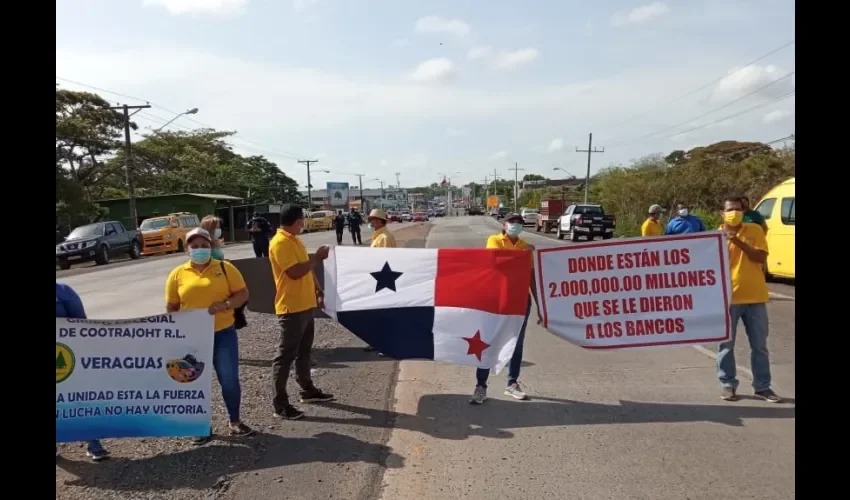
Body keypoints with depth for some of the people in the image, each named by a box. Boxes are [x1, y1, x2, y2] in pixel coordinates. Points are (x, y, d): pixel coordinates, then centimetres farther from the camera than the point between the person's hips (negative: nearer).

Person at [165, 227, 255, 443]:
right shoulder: (178, 274, 3)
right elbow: (171, 307, 8)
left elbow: (242, 294, -1)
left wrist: (225, 305, -18)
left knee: (230, 379, 0)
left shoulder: (225, 268, 1)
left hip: (223, 333, -1)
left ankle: (235, 421, 21)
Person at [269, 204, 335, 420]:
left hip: (305, 304, 10)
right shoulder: (280, 243, -17)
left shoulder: (294, 240, 14)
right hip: (291, 308, -10)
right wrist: (317, 257, -16)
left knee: (304, 350, 19)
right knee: (286, 355, -3)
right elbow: (295, 272, -26)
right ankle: (280, 404, 5)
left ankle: (308, 390, 33)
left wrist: (318, 292, 15)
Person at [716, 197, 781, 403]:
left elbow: (761, 257, -8)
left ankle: (762, 386, 20)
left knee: (759, 345, 9)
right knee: (726, 344, 4)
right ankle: (728, 384, 16)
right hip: (728, 297, -1)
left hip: (755, 297, 1)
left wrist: (738, 241, -18)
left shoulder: (755, 230, 3)